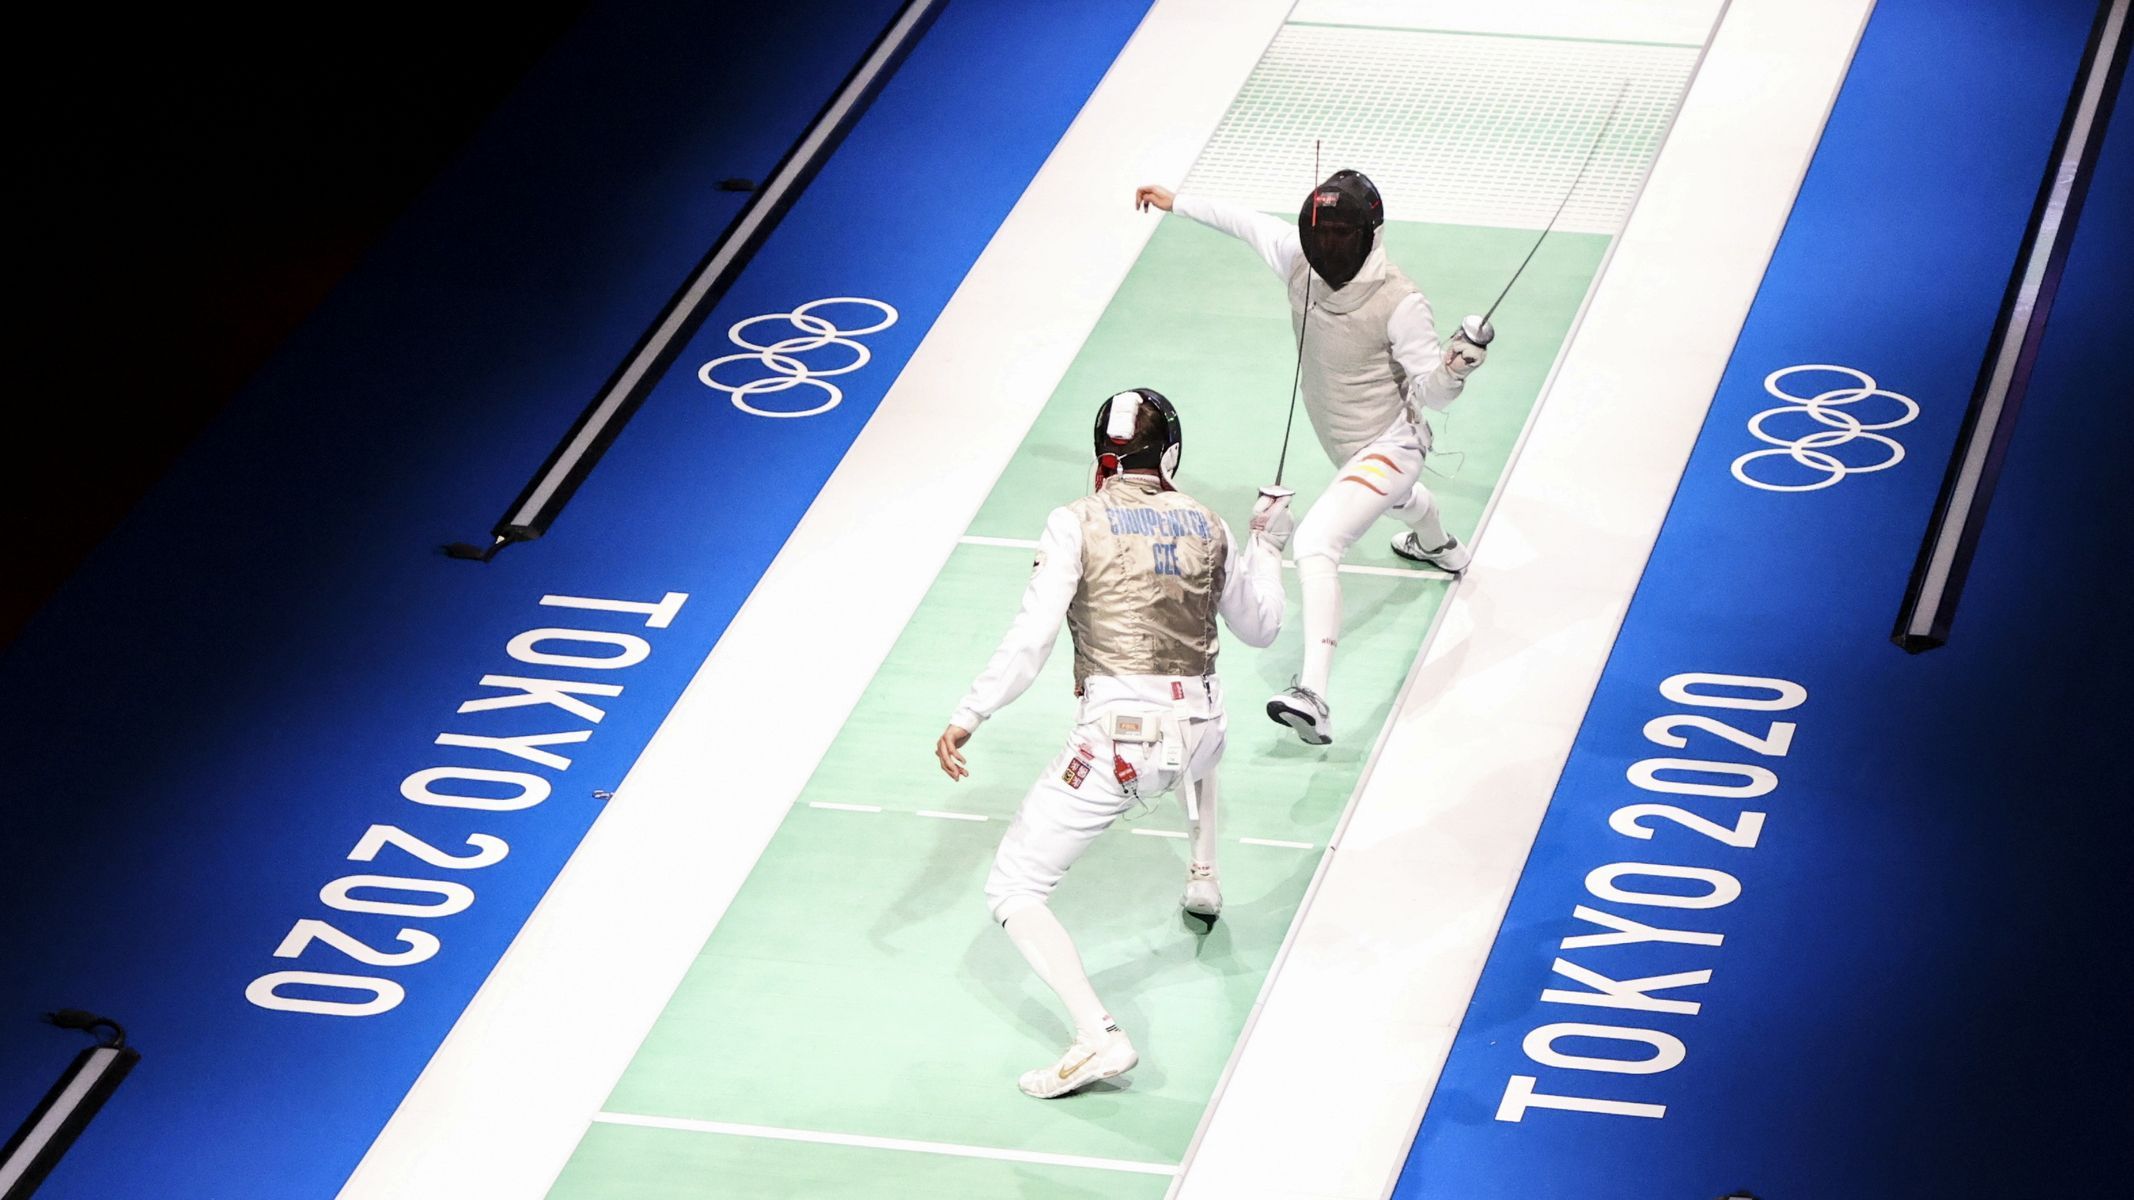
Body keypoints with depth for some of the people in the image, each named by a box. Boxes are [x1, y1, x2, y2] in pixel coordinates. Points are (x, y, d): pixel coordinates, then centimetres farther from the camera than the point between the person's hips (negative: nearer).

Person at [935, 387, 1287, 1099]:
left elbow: (1033, 637, -14)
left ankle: (1098, 1038, -16)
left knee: (1012, 893, 1)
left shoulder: (1080, 524, -4)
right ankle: (1204, 880, 48)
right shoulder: (1206, 526, 8)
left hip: (1118, 737, -5)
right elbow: (1259, 628, 22)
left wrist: (968, 718, -10)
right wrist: (1267, 544, 37)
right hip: (1199, 726, 5)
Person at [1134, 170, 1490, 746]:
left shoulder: (1400, 302, -29)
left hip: (1389, 445, -8)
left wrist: (1456, 366, -44)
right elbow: (1246, 222, 5)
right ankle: (1438, 545, 78)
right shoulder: (1301, 261, -14)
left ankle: (1314, 696, -38)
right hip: (1345, 443, 8)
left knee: (1315, 543, -29)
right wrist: (1175, 202, 13)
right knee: (1395, 496, 41)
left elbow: (1430, 391, -23)